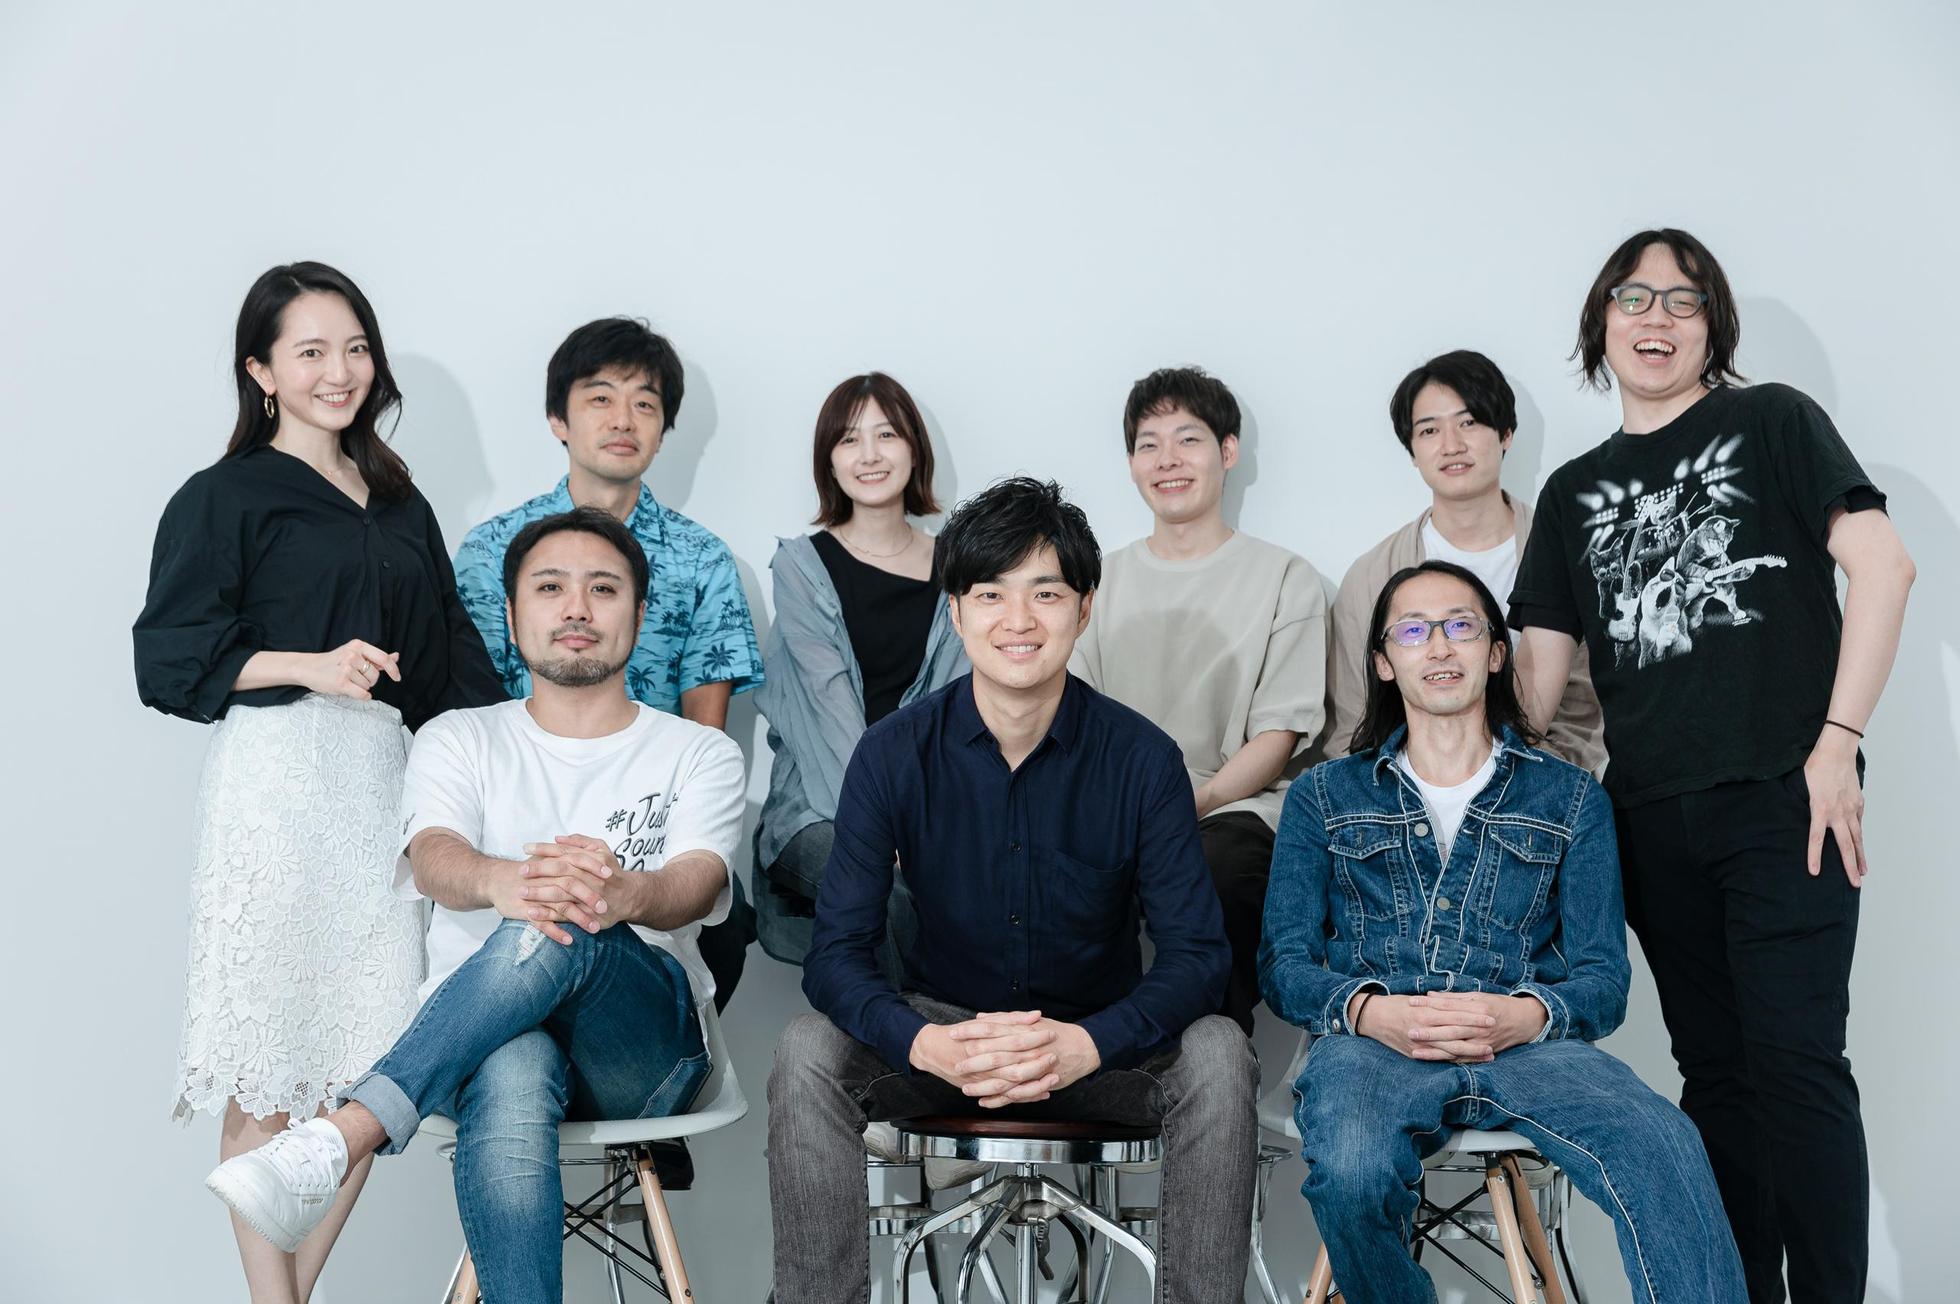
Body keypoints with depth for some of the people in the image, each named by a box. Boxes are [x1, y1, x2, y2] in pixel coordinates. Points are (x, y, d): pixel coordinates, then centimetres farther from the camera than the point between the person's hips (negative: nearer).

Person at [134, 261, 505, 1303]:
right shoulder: (225, 498, 3)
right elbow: (171, 660, -4)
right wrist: (312, 665, -14)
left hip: (383, 781, 5)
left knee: (372, 1068, 2)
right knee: (269, 1072, -3)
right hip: (276, 781, -5)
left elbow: (455, 664, 19)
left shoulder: (398, 503, 20)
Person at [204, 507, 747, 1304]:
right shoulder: (459, 741, 14)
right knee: (509, 1082, -40)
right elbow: (433, 859, -9)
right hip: (483, 1042, 1)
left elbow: (698, 882, -10)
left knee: (556, 933, -36)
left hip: (643, 1043, 0)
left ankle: (334, 1146, -42)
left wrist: (626, 894, -38)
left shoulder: (700, 754, 11)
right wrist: (503, 882, -37)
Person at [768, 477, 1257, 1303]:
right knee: (808, 1054, -26)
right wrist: (926, 1044, -33)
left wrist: (1085, 1043, -33)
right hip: (942, 1026, 1)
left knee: (1217, 1057, -29)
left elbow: (1197, 952, -13)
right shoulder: (894, 754, -9)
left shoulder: (1141, 757, -11)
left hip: (1100, 1043, 0)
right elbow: (837, 952, -12)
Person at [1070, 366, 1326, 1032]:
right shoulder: (1103, 581, 21)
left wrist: (1192, 801, -18)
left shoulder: (1284, 578, 9)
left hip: (1234, 806, -2)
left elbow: (1276, 739, 0)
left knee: (1221, 867, -38)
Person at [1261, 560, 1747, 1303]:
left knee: (1665, 1149, -35)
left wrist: (1528, 1015, -13)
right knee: (1351, 1173, -35)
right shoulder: (1325, 796, 19)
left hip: (1523, 1046, 0)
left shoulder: (1570, 799, 19)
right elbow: (1283, 963, 10)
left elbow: (1603, 978, 10)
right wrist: (1371, 1011, -12)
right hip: (1372, 1044, 1)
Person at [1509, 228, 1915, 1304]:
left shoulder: (1773, 424, 5)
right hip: (1650, 814, 5)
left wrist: (1836, 741, -13)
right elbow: (1537, 662, 15)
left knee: (1796, 1059, -8)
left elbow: (1882, 564, -6)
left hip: (1780, 798, -4)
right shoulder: (1575, 490, 17)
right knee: (1713, 1067, 10)